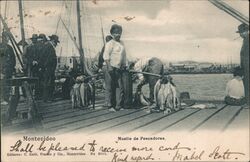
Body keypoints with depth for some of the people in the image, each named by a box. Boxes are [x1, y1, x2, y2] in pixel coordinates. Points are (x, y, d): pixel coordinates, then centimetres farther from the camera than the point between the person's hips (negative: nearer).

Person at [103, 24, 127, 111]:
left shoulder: (121, 43, 17)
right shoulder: (110, 43, -7)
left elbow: (124, 56, 24)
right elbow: (106, 56, -14)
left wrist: (125, 65, 19)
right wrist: (109, 66, -21)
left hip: (119, 68, 7)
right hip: (112, 68, -7)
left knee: (120, 87, 5)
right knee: (111, 87, -3)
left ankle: (119, 106, 11)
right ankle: (110, 105, 5)